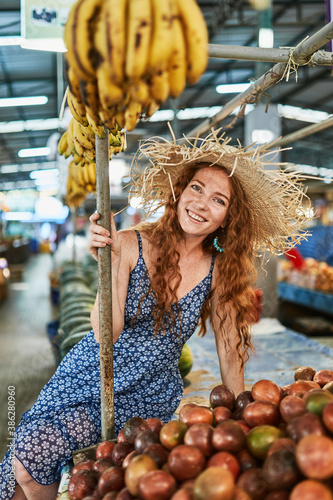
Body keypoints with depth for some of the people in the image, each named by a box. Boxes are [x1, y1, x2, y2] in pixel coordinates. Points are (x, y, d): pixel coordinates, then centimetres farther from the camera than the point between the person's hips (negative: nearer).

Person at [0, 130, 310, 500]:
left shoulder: (220, 270, -9)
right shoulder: (131, 245, -16)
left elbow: (230, 353, -1)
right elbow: (106, 334, -22)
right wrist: (111, 263, -33)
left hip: (151, 399, 0)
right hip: (91, 376, 1)